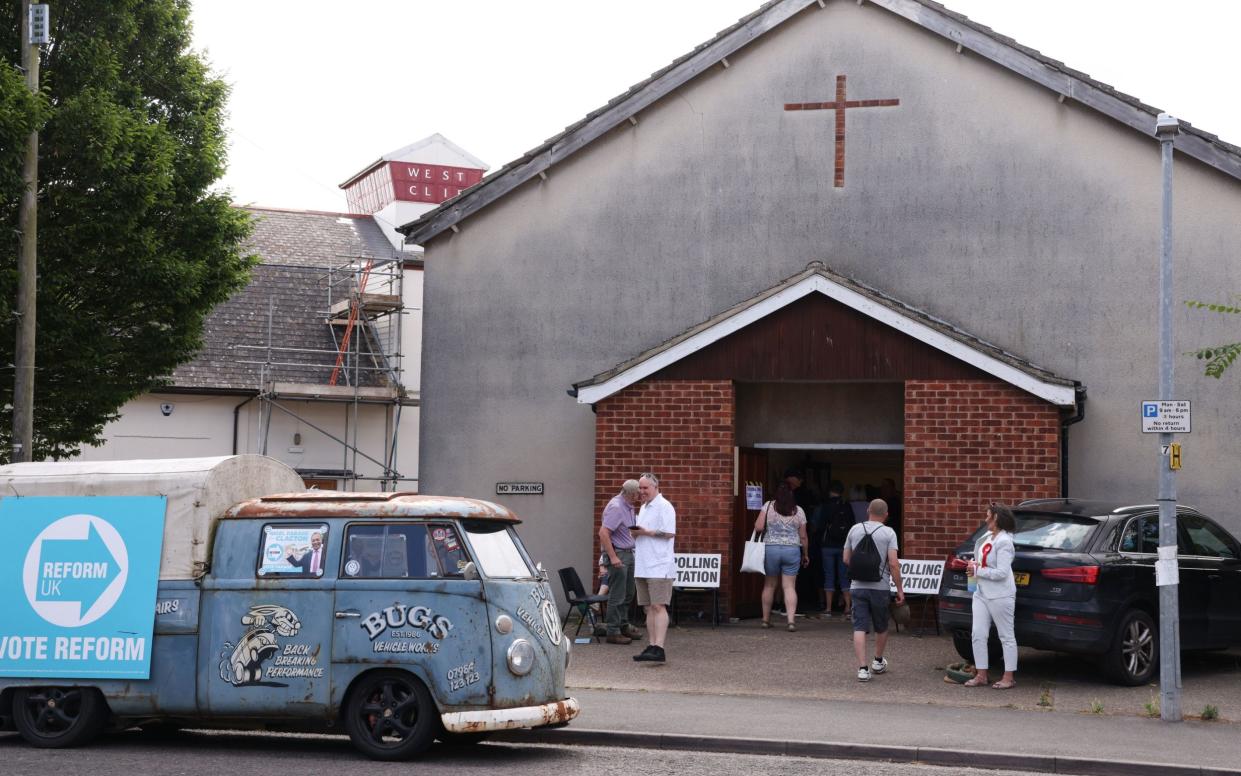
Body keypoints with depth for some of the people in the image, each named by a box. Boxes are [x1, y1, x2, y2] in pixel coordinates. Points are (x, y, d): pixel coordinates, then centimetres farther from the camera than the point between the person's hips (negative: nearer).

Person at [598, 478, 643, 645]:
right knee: (617, 595, -6)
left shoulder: (628, 506, 11)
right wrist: (613, 557, -26)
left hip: (628, 553, 10)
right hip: (617, 553, -10)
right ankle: (613, 632, 0)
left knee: (628, 593, 17)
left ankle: (624, 626, 29)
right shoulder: (615, 507, -19)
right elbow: (603, 533, -25)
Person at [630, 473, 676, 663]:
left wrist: (646, 532, -16)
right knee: (649, 608, 10)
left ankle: (659, 648, -20)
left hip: (659, 567, -9)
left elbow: (669, 533, -16)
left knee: (658, 606, -14)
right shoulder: (644, 508, 20)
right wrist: (635, 532, 5)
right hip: (643, 567, 9)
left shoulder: (664, 507, -8)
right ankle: (652, 646, 13)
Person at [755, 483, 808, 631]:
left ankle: (766, 619, 18)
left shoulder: (768, 506, -2)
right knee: (789, 586, 0)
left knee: (769, 585, 12)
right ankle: (791, 620, -12)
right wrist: (805, 554, 17)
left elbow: (758, 527, -9)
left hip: (771, 549, 0)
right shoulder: (799, 511, 2)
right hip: (792, 550, 0)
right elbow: (803, 537, 5)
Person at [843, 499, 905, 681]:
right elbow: (893, 564, -12)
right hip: (880, 586, -1)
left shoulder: (855, 529, 4)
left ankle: (862, 668, -14)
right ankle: (878, 661, 36)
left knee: (860, 628, -3)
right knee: (881, 627, 19)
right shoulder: (888, 533, -5)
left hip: (858, 586, 1)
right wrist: (900, 589, -5)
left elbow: (846, 559, 10)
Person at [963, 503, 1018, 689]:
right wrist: (974, 563, 4)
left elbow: (1002, 572, -22)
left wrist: (977, 571, -14)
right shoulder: (987, 537, 9)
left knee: (1006, 636, 2)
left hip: (1000, 595, -9)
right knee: (978, 634, 5)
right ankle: (981, 675, 12)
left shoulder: (1004, 542, -16)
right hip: (982, 593, 9)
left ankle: (1009, 678, 7)